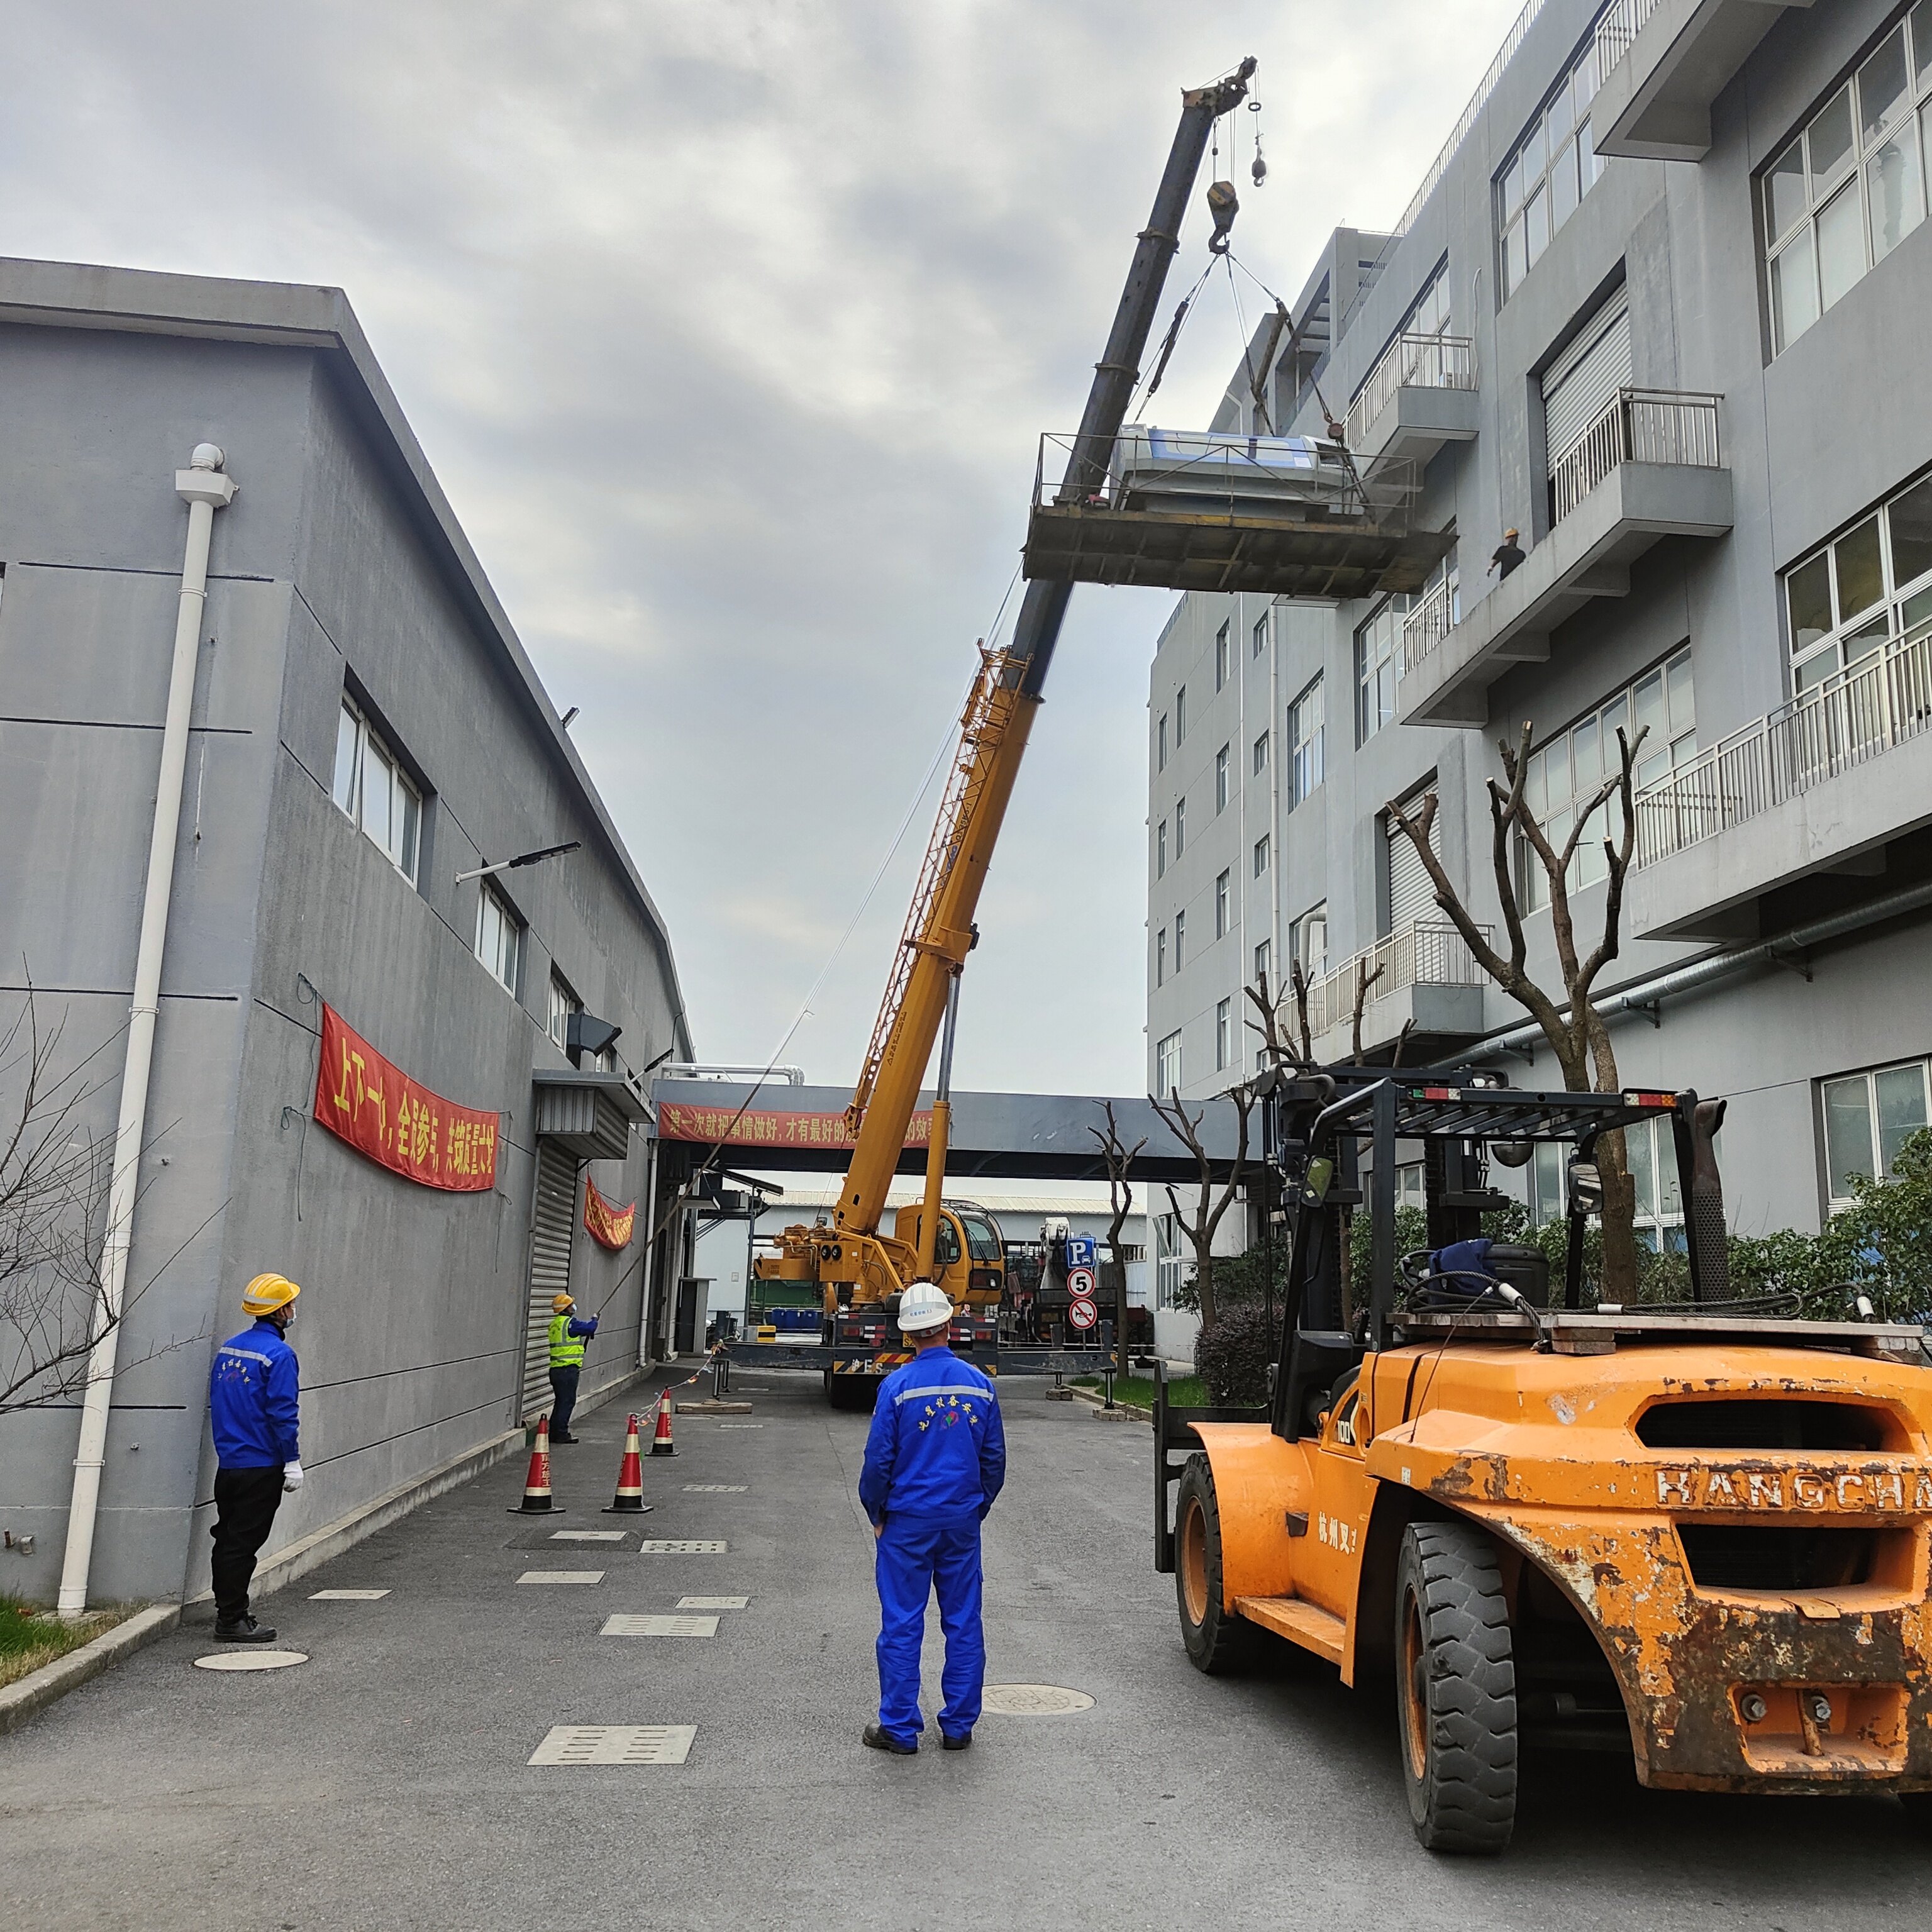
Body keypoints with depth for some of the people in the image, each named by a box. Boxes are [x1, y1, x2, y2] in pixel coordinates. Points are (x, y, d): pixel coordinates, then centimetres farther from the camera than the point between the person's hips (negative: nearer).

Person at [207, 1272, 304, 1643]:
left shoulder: (228, 1348, 10)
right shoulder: (278, 1354, -16)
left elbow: (215, 1403, 16)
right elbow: (282, 1413, -18)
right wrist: (293, 1461, -12)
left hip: (227, 1464, 8)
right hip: (261, 1468, -8)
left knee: (228, 1539, 15)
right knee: (243, 1543, -2)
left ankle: (227, 1610, 24)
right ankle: (233, 1620, 4)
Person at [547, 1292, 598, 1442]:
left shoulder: (554, 1324, 15)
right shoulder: (569, 1323, -14)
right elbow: (590, 1328, -14)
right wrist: (594, 1319, 7)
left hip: (555, 1368, 9)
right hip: (568, 1369, -9)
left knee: (561, 1401, 16)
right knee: (567, 1401, -3)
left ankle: (555, 1433, 19)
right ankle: (561, 1434, -2)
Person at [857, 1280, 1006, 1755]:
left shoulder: (898, 1385, -12)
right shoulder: (979, 1384, -1)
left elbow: (878, 1458, -9)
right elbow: (994, 1459, 5)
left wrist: (876, 1515, 4)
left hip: (907, 1520, -3)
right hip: (962, 1521, 3)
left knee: (902, 1625, 5)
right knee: (963, 1623, 11)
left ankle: (900, 1728, 11)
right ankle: (959, 1726, 18)